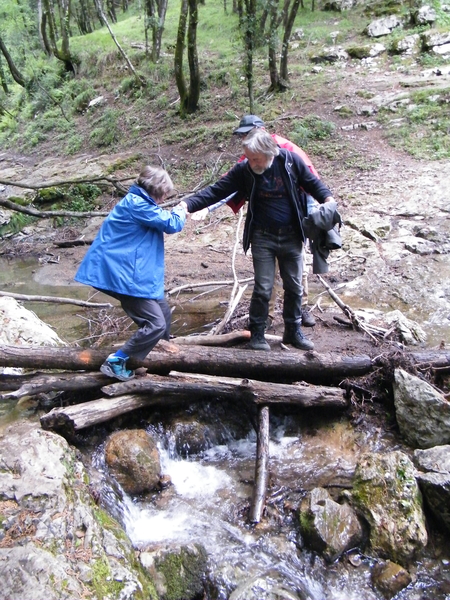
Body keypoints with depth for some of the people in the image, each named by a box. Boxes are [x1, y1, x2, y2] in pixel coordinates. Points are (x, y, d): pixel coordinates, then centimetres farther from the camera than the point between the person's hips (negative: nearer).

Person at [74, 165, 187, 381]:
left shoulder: (138, 202, 15)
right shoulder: (137, 204, -17)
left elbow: (160, 220, 35)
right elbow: (171, 224, -13)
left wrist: (174, 214, 20)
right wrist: (179, 212, 8)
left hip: (131, 272, 11)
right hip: (125, 275, -11)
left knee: (163, 312, 18)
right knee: (156, 323, -11)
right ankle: (115, 362, -3)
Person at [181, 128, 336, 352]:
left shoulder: (290, 161, -9)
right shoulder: (243, 170, -10)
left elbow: (313, 183, 3)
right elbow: (216, 191, -11)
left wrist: (327, 199, -15)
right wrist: (188, 204, -23)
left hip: (291, 237, 2)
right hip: (263, 238, -1)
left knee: (294, 287, 11)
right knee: (263, 289, -1)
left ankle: (293, 330, 28)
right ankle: (257, 333, 17)